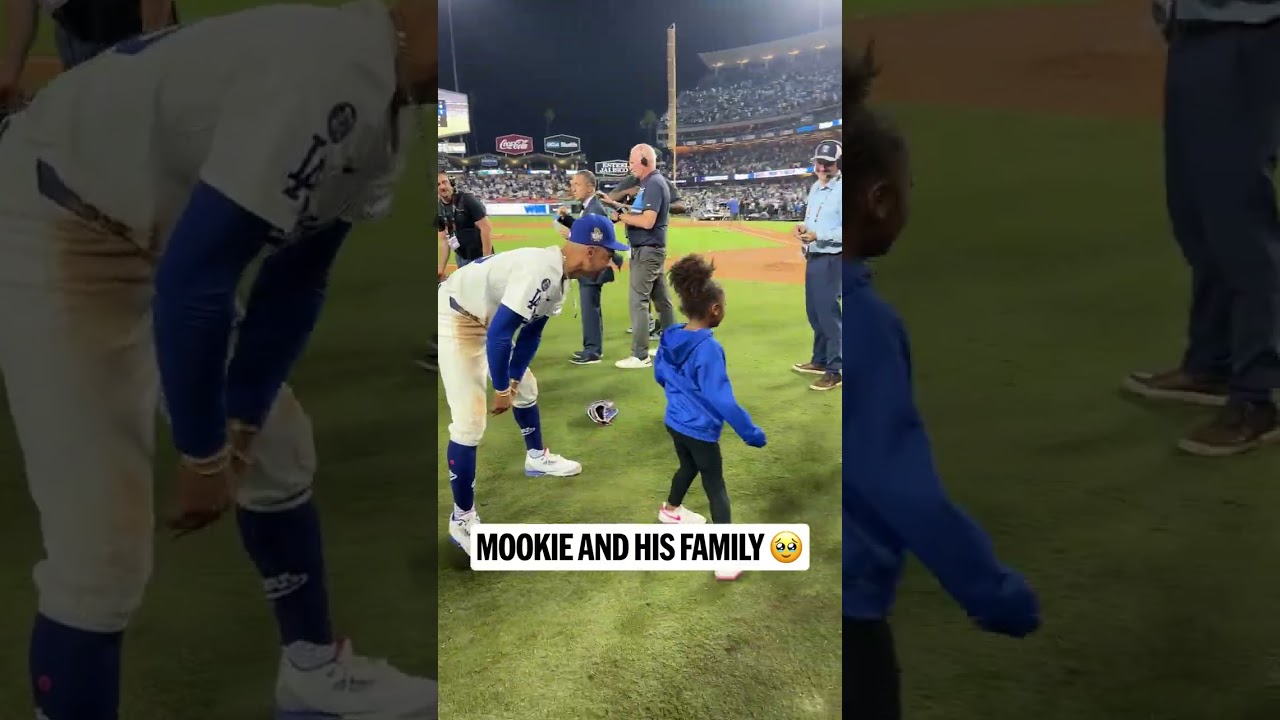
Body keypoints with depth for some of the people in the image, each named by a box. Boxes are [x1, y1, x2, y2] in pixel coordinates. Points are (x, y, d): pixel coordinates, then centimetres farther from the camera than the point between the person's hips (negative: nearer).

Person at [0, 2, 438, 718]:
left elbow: (297, 280, 3)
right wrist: (204, 456, -17)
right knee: (104, 551, -11)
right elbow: (192, 281, -30)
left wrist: (238, 430, 2)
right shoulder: (330, 79, -32)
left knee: (278, 450, 18)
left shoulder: (394, 102, -1)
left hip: (165, 236, 10)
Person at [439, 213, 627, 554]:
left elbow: (530, 335, 7)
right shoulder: (541, 272, -32)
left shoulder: (558, 274, 0)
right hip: (454, 318, -10)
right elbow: (499, 335, -32)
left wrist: (511, 382, 3)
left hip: (485, 317, 10)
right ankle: (462, 518, -2)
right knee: (469, 420, -13)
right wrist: (501, 390, -20)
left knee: (525, 387, 24)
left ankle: (536, 457, 48)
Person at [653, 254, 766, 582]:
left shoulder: (669, 338, -4)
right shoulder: (708, 348, -29)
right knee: (715, 485, 3)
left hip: (675, 422, 8)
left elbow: (660, 374, 14)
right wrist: (750, 431, -22)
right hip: (700, 429, -7)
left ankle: (671, 509, 57)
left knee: (688, 468, 32)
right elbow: (722, 399, -29)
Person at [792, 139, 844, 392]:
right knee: (814, 311, 17)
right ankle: (820, 360, 31)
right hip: (813, 257, 9)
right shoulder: (815, 187, 13)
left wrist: (818, 235, -26)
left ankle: (835, 370, 0)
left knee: (828, 312, -7)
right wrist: (802, 227, 1)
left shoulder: (841, 190, -15)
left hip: (831, 259, -9)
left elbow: (844, 231, -20)